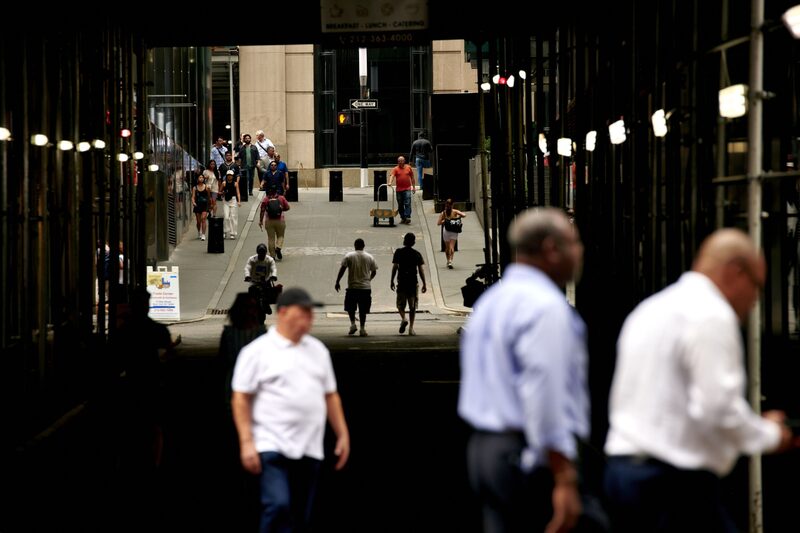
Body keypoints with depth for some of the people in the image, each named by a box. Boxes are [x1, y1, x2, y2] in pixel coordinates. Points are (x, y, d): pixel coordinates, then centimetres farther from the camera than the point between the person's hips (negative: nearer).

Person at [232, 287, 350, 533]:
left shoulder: (319, 350, 15)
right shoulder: (258, 351, -3)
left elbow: (331, 396, 20)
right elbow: (241, 399, -5)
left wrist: (343, 434, 13)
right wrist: (246, 442, -13)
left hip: (310, 449, 6)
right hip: (272, 446, -6)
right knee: (278, 506, -21)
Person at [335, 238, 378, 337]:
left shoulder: (349, 256, -2)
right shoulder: (370, 257, 4)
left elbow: (342, 269, -6)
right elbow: (374, 271, 10)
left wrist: (337, 282, 0)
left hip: (352, 287, -1)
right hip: (366, 287, 1)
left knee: (350, 307, 14)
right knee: (363, 310, 6)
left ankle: (353, 324, -2)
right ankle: (362, 329, 3)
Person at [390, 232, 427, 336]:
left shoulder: (398, 252, -1)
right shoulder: (417, 254, 2)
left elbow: (394, 267, -4)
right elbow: (421, 270, 0)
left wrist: (392, 281, 4)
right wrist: (424, 284, 4)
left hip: (401, 282, -1)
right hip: (413, 282, 1)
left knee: (400, 304, 10)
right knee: (413, 306, 8)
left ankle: (403, 319, -18)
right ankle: (411, 328, 3)